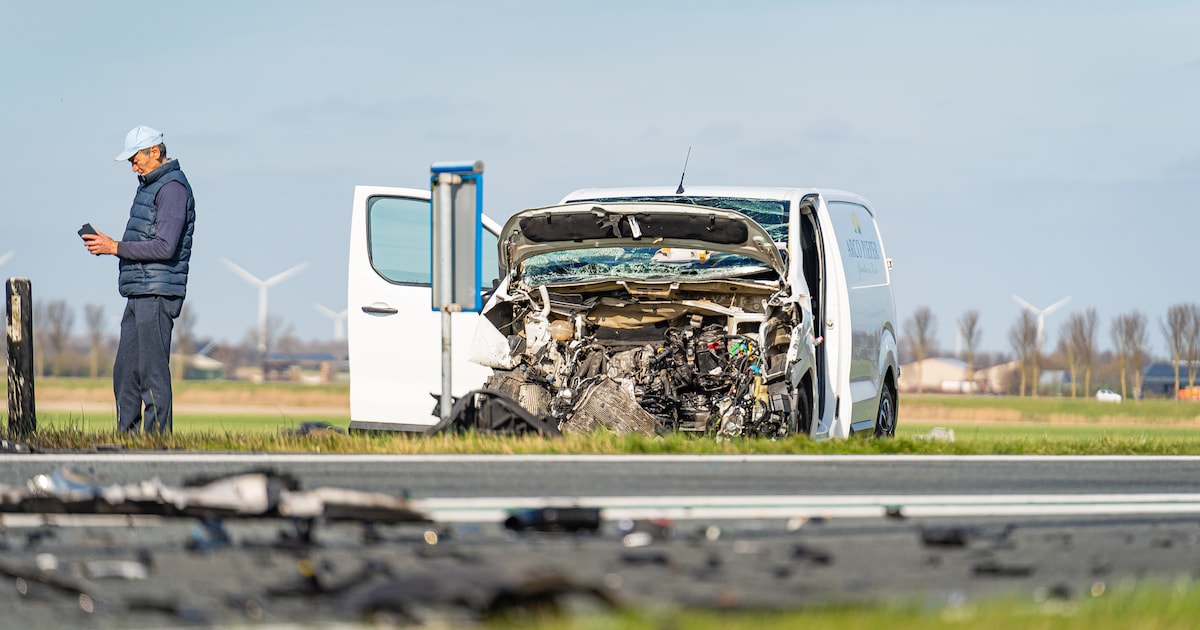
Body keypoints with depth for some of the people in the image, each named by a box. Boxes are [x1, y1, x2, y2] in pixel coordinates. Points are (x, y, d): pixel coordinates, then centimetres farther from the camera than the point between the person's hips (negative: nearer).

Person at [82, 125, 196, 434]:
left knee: (153, 371, -9)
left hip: (158, 294, -10)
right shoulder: (150, 185, 20)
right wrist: (107, 244, 10)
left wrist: (115, 247, -16)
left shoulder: (173, 188, -12)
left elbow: (165, 247, -20)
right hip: (140, 293, 10)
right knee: (125, 370, 8)